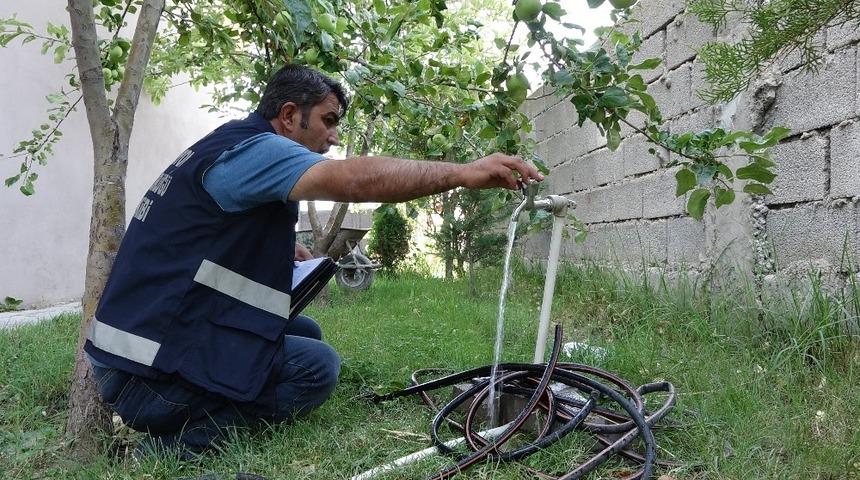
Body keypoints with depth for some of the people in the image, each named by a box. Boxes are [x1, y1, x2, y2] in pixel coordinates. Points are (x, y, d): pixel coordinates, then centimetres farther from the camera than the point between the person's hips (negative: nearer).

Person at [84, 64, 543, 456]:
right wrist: (464, 172, -30)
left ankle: (186, 419, 7)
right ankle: (175, 440, -9)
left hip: (143, 336, 10)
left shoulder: (227, 149, 15)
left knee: (304, 333, 13)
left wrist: (283, 250, 11)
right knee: (318, 364, -6)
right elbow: (357, 179, -32)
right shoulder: (250, 149, -17)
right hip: (148, 369, -10)